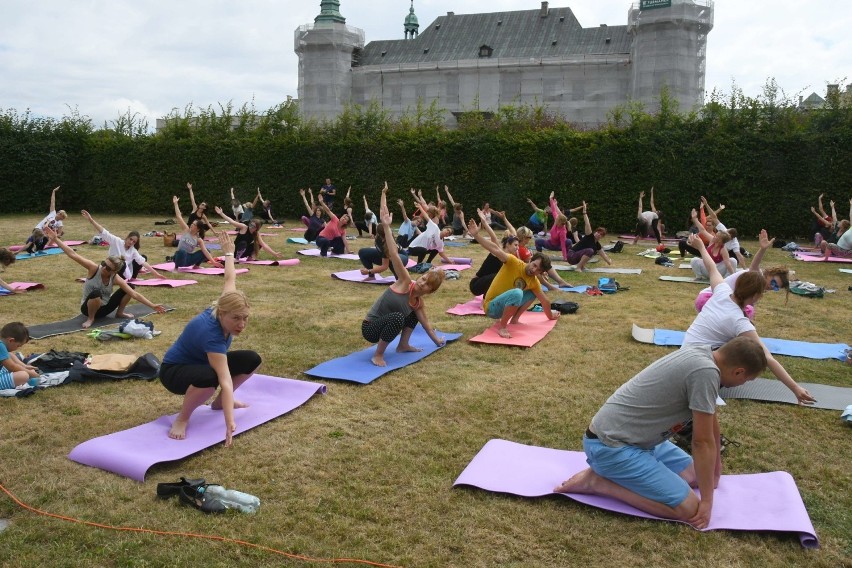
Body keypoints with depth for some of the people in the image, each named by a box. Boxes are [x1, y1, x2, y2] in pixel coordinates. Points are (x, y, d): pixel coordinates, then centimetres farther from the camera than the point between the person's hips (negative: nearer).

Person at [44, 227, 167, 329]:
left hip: (104, 308, 4)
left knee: (129, 289, -9)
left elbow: (134, 294, -16)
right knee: (96, 293, -40)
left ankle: (120, 312, 12)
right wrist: (56, 239, -34)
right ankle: (91, 318, -13)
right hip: (88, 308, -3)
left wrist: (152, 306, -22)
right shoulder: (94, 268, -21)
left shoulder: (116, 279, -14)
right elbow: (73, 255, -27)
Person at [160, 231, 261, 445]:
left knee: (252, 360, -2)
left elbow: (230, 279, 1)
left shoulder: (223, 307, -19)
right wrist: (230, 424, -51)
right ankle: (181, 419, -15)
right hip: (174, 371, -9)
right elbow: (226, 381, -48)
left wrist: (229, 253, 21)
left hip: (202, 362, 9)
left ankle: (219, 402, 15)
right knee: (209, 378, -41)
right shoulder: (211, 333, -39)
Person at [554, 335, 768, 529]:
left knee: (693, 476, 16)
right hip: (610, 445, -10)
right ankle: (597, 481, -6)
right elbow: (702, 442, -16)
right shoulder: (706, 372, -22)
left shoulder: (702, 353, 6)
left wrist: (715, 471, 30)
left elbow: (711, 422, 19)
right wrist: (707, 500, -6)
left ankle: (610, 472, 12)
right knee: (688, 508, -12)